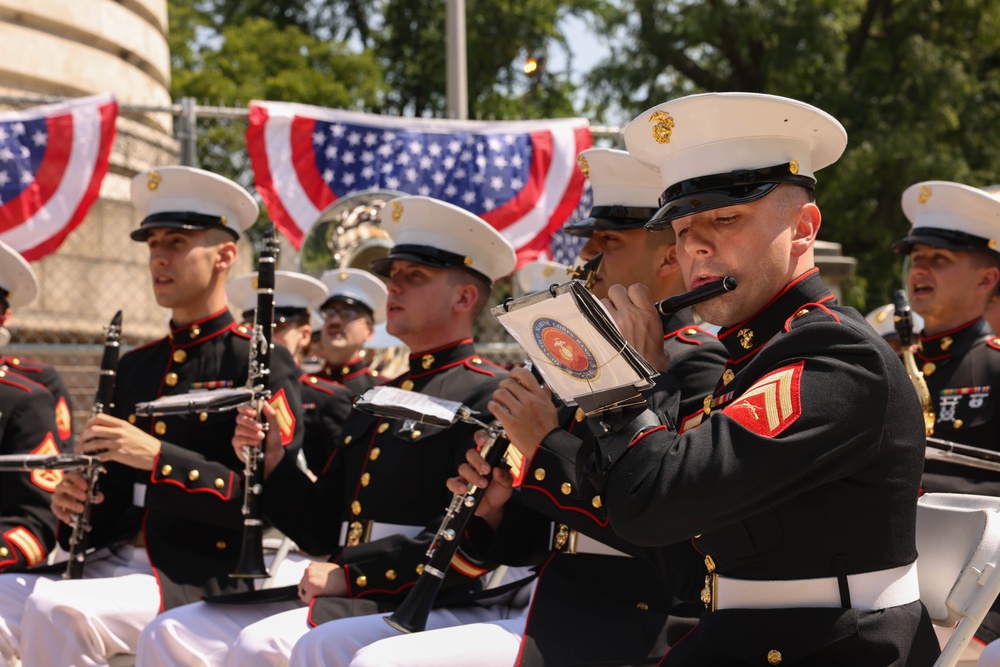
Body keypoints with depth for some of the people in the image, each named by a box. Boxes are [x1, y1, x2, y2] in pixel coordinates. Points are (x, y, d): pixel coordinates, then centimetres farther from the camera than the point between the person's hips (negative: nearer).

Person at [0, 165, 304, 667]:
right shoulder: (135, 367, 19)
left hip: (200, 574, -6)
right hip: (114, 562, 7)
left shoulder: (260, 364, -2)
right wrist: (76, 499, 1)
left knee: (54, 611, -31)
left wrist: (158, 456, -19)